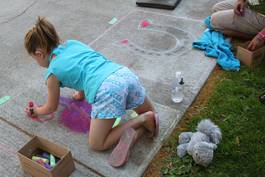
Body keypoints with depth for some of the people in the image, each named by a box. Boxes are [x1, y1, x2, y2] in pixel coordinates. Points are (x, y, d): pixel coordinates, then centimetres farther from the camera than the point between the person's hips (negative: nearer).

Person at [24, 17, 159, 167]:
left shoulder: (53, 72, 11)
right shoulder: (73, 43, 26)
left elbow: (51, 108, 26)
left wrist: (36, 111, 46)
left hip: (106, 90, -7)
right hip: (126, 74, 7)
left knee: (97, 145, 9)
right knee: (150, 113, 33)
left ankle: (142, 121, -2)